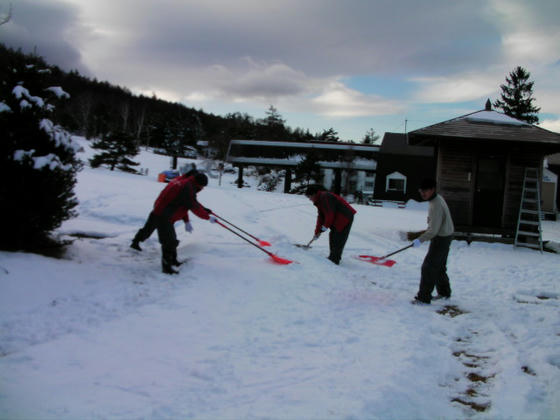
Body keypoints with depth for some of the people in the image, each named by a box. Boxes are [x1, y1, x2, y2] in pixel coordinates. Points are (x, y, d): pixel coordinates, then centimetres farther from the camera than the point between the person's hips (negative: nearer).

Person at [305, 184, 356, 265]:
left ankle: (334, 260, -5)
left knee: (338, 239, -9)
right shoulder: (319, 200, 13)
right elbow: (321, 217, 16)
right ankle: (333, 257, 25)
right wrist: (317, 232, 13)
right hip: (338, 218, 10)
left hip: (345, 217, -10)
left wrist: (325, 226, -10)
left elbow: (330, 214, -22)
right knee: (333, 236, 15)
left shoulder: (325, 197, -20)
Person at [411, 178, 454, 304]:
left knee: (428, 267, -7)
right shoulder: (438, 198, 5)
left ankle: (423, 297, -2)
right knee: (439, 267, 22)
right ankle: (444, 292, 36)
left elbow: (433, 231, -28)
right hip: (445, 236, 10)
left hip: (441, 239, -10)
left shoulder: (436, 206, -27)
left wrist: (420, 240, -19)